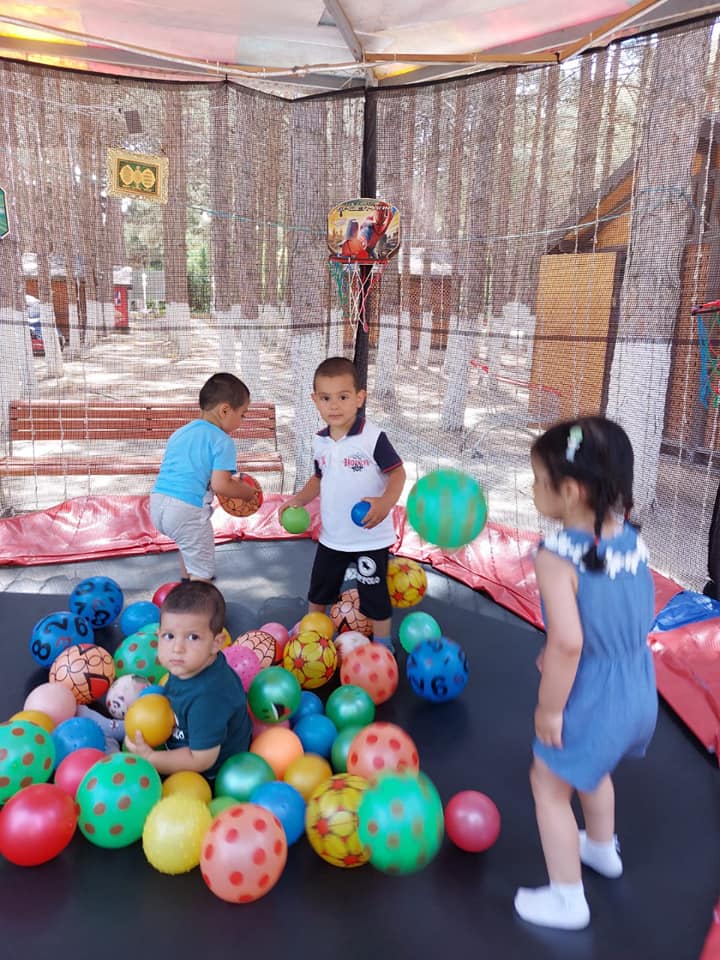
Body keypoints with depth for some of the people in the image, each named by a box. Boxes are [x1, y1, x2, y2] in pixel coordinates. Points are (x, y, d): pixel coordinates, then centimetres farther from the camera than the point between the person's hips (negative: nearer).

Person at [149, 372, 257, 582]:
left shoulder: (180, 432, 17)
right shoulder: (222, 441, -6)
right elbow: (219, 485, -15)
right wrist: (247, 491, 3)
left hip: (157, 504, 9)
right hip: (186, 511, -8)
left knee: (188, 544, 36)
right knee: (202, 572, 4)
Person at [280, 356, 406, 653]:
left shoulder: (373, 437, -20)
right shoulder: (320, 442, 0)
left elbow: (397, 473, -17)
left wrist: (385, 502, -33)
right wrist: (300, 499, 0)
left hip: (370, 536, -6)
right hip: (332, 535, 6)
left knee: (374, 595, 9)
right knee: (319, 590, 24)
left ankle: (382, 645, 30)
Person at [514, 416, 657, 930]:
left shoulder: (558, 555, -29)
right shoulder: (632, 536, -6)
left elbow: (567, 641, -34)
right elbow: (635, 617, 5)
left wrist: (548, 709, -18)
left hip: (592, 700, -7)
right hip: (637, 691, 8)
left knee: (549, 785, 18)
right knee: (593, 770, 34)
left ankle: (567, 898, 34)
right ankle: (602, 848, 58)